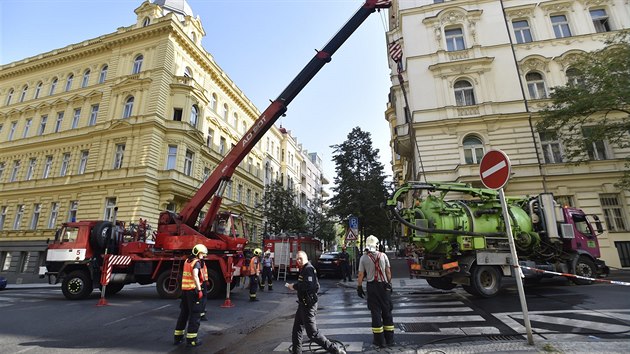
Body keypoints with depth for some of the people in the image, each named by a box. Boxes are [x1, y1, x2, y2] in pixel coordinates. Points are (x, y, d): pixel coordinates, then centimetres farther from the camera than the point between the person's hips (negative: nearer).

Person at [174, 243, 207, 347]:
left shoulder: (187, 261, 13)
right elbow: (195, 275, -28)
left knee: (183, 313, 19)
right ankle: (191, 339, 5)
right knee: (195, 315, 1)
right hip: (193, 290, -8)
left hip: (185, 289, 8)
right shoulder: (197, 262, -13)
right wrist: (199, 290, -28)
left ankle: (177, 337, 28)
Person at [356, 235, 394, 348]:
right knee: (387, 312, 13)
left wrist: (359, 287, 5)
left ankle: (379, 340, 11)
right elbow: (388, 272, 3)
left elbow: (361, 275, -5)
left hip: (372, 287, -2)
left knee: (376, 313, 6)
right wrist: (389, 283, 15)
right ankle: (389, 339, 21)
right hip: (384, 285, 2)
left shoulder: (363, 258, -7)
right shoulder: (383, 255, -2)